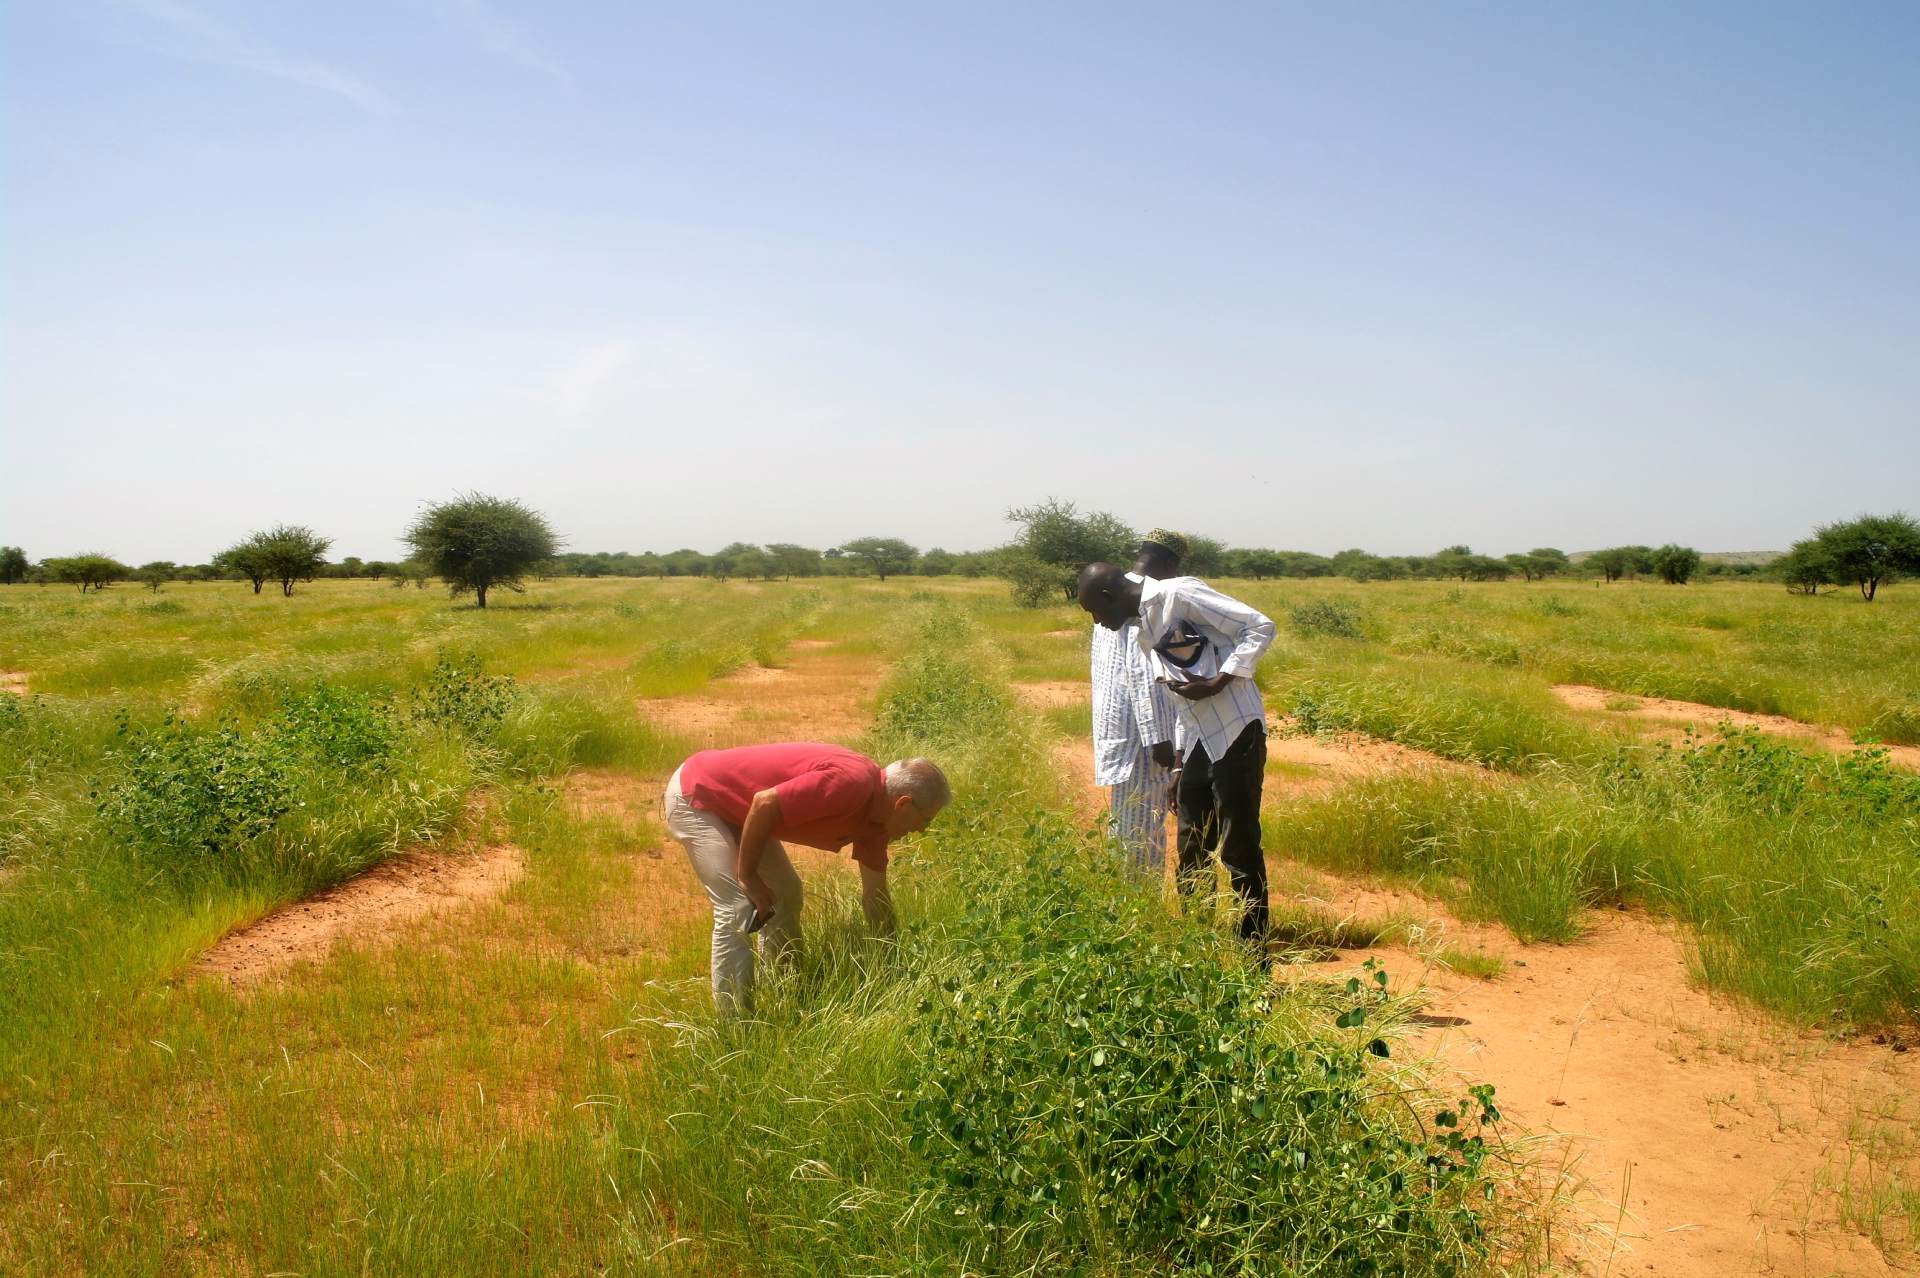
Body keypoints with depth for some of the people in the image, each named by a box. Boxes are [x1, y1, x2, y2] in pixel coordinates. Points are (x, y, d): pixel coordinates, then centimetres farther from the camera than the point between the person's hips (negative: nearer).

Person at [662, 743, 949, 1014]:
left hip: (734, 804, 10)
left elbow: (875, 895, 10)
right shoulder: (852, 782, -29)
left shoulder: (873, 817, 1)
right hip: (693, 795, -10)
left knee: (785, 894, 15)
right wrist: (747, 876, -18)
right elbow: (765, 803, -30)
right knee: (737, 909, -15)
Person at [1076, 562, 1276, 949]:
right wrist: (1179, 766, 20)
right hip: (1198, 743, 9)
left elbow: (1261, 626, -13)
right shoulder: (1142, 630, 16)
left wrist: (1218, 682, -20)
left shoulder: (1178, 594, -10)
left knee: (1240, 851, -2)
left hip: (1236, 733, -9)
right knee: (1191, 854, 12)